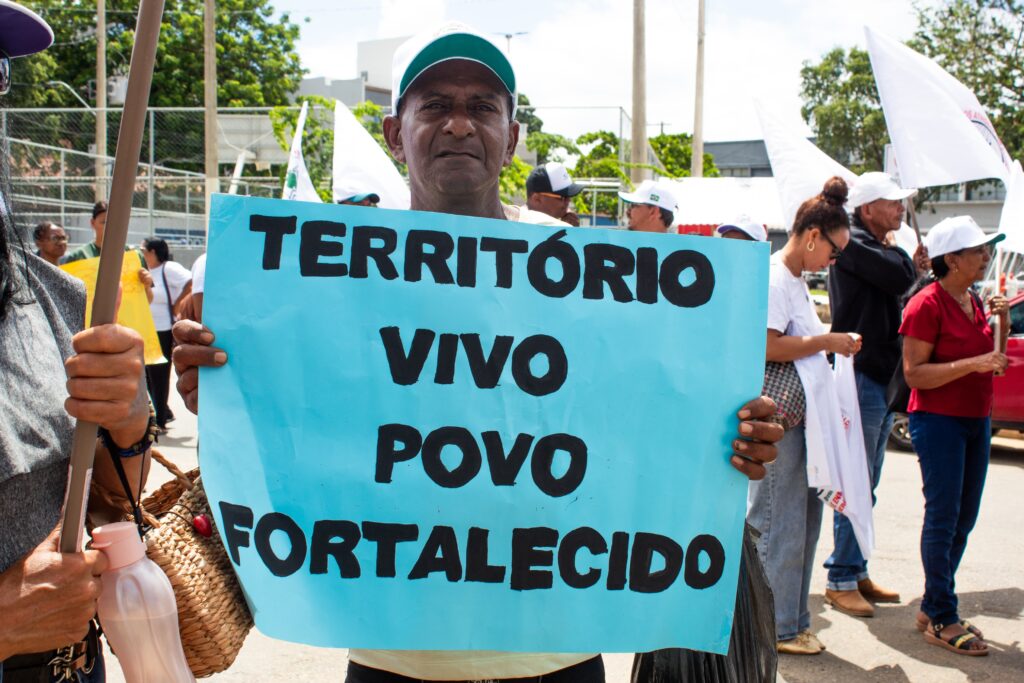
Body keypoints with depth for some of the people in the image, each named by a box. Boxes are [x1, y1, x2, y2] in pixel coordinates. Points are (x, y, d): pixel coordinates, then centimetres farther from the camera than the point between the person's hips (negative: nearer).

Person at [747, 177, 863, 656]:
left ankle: (792, 622, 28)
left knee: (805, 518, 16)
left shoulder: (795, 280, 18)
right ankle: (778, 629, 13)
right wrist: (826, 342, -13)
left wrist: (832, 344, 11)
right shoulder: (773, 279, -13)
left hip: (804, 417, 11)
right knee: (779, 524, 0)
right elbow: (767, 347, -22)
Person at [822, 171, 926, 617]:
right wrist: (898, 249, -2)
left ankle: (856, 572, 24)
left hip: (880, 379, 10)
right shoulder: (854, 243, -11)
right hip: (860, 379, -10)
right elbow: (898, 278, -23)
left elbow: (896, 289, 20)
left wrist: (911, 263, 4)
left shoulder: (877, 248, 20)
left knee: (865, 487, 15)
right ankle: (841, 581, 4)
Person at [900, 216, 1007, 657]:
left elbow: (992, 363, 20)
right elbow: (914, 374, -17)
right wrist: (972, 364, -23)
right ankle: (941, 620, 5)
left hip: (976, 419, 9)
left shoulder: (974, 302, 12)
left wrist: (1002, 325, 5)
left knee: (964, 518, 12)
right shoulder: (927, 305, -13)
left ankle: (933, 606, 24)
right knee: (943, 516, -4)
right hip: (937, 420, -8)